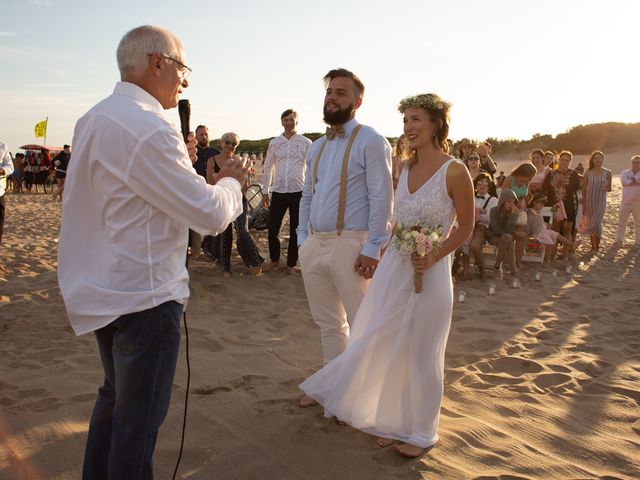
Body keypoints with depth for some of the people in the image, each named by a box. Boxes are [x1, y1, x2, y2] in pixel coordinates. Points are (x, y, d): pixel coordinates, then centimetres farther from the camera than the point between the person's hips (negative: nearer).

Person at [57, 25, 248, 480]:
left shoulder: (95, 119, 8)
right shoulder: (149, 129, -22)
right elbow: (211, 214, -22)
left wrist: (179, 163, 9)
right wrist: (231, 181, -2)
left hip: (104, 289, 10)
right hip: (145, 295, -10)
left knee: (115, 397, 26)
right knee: (140, 414, 6)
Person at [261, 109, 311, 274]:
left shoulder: (306, 143, 1)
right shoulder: (274, 143, 7)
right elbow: (267, 168, 11)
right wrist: (265, 191, 9)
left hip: (298, 192, -2)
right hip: (278, 192, 2)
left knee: (295, 231, 7)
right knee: (272, 229, 4)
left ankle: (291, 264, 22)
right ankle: (274, 259, 27)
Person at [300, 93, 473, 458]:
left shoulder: (454, 171, -12)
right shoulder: (406, 167, 5)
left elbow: (466, 227, -6)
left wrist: (433, 257, -18)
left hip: (430, 271, -6)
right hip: (394, 265, 6)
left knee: (423, 355, 7)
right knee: (383, 345, 12)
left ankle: (421, 432, 28)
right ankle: (394, 421, 34)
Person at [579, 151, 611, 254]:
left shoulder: (607, 172, 1)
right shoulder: (588, 173, 0)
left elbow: (609, 188, 9)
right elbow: (584, 189, 2)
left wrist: (607, 188, -16)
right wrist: (583, 205, -2)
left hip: (601, 202, -1)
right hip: (589, 202, 1)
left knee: (596, 224, -10)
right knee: (590, 224, 7)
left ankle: (596, 246, 8)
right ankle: (593, 246, 19)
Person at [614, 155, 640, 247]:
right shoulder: (625, 172, 5)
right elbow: (624, 181, -15)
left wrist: (631, 179, -15)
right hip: (626, 202, 1)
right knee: (621, 222, 6)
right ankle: (619, 240, 17)